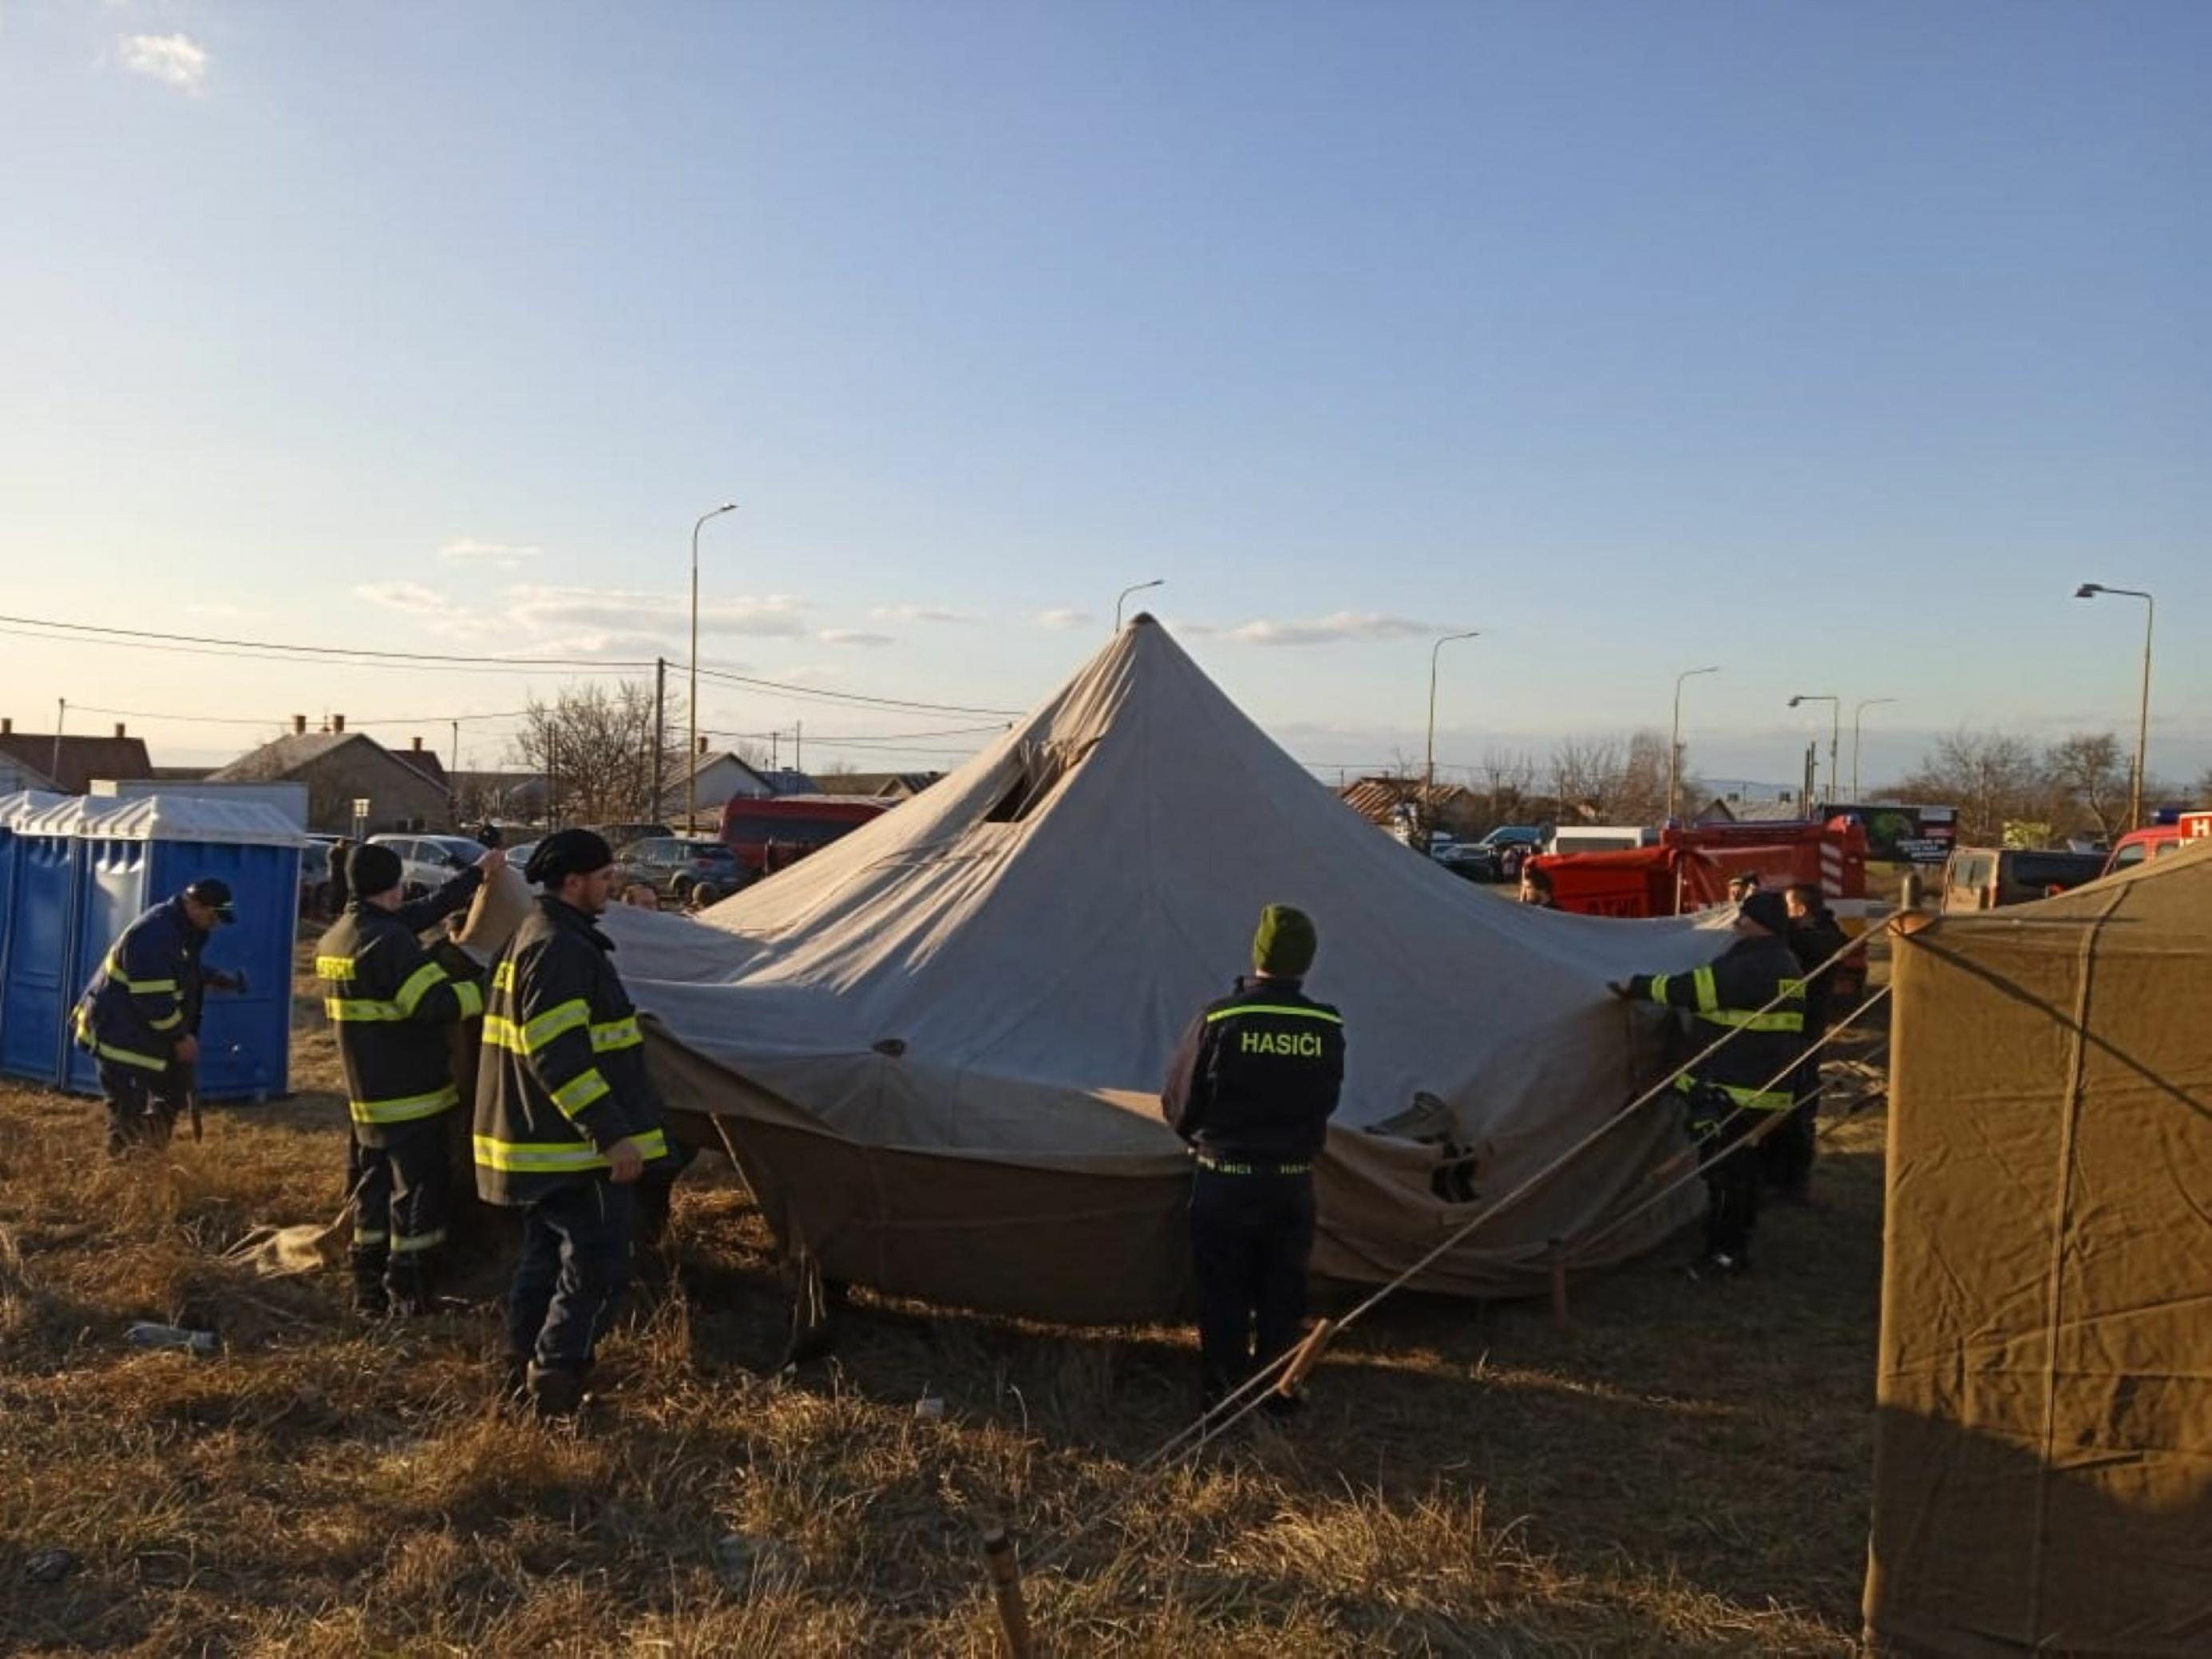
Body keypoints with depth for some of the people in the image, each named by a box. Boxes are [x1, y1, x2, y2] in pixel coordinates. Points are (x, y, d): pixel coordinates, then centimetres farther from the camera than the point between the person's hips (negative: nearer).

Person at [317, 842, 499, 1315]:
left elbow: (421, 913, 19)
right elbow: (436, 1002, -28)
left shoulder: (336, 939, 12)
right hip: (410, 1098, -10)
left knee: (374, 1190, 17)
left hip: (366, 1097, 10)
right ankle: (407, 1298, 1)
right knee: (418, 1196, -2)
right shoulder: (389, 941, -21)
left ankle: (368, 1293, 24)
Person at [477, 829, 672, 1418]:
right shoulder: (561, 950, -20)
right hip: (575, 1148, -11)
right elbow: (560, 1057, -26)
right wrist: (613, 1134, -25)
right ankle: (554, 1379, -4)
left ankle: (525, 1370, 27)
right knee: (598, 1263, -5)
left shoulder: (532, 939, 15)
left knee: (547, 1255, 18)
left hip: (540, 1145, 11)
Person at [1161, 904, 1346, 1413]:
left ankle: (1224, 1390, 17)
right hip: (1293, 1180, 3)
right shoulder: (1327, 1027, -8)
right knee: (1283, 1293, 17)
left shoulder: (1219, 1018, -16)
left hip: (1225, 1178, -2)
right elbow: (1326, 1103, 6)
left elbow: (1179, 1103, -8)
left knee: (1223, 1293, 11)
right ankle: (1280, 1390, 25)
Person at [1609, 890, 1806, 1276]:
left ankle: (1725, 1251, 4)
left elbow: (1694, 989, -21)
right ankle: (1737, 1245, 25)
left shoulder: (1750, 967, -20)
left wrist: (1638, 987, -11)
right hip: (1761, 1088, 10)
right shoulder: (1782, 964, 14)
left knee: (1724, 1171, -2)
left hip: (1731, 1090, -10)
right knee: (1740, 1168, 17)